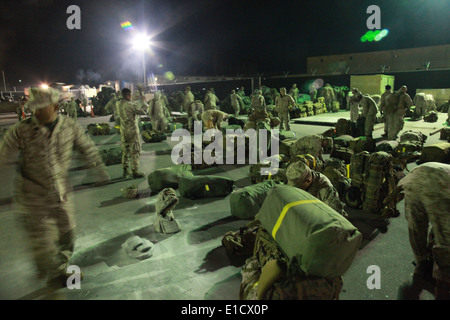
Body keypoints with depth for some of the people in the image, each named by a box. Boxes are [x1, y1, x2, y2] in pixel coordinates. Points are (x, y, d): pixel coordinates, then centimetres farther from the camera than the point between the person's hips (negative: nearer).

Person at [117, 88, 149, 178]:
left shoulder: (120, 104, 5)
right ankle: (135, 172, 4)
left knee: (125, 151, 15)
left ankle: (125, 170, 21)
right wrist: (143, 101, -1)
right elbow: (143, 111, -14)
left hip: (123, 131, 8)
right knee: (135, 151, 1)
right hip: (132, 131, -8)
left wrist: (141, 101, 17)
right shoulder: (130, 105, -18)